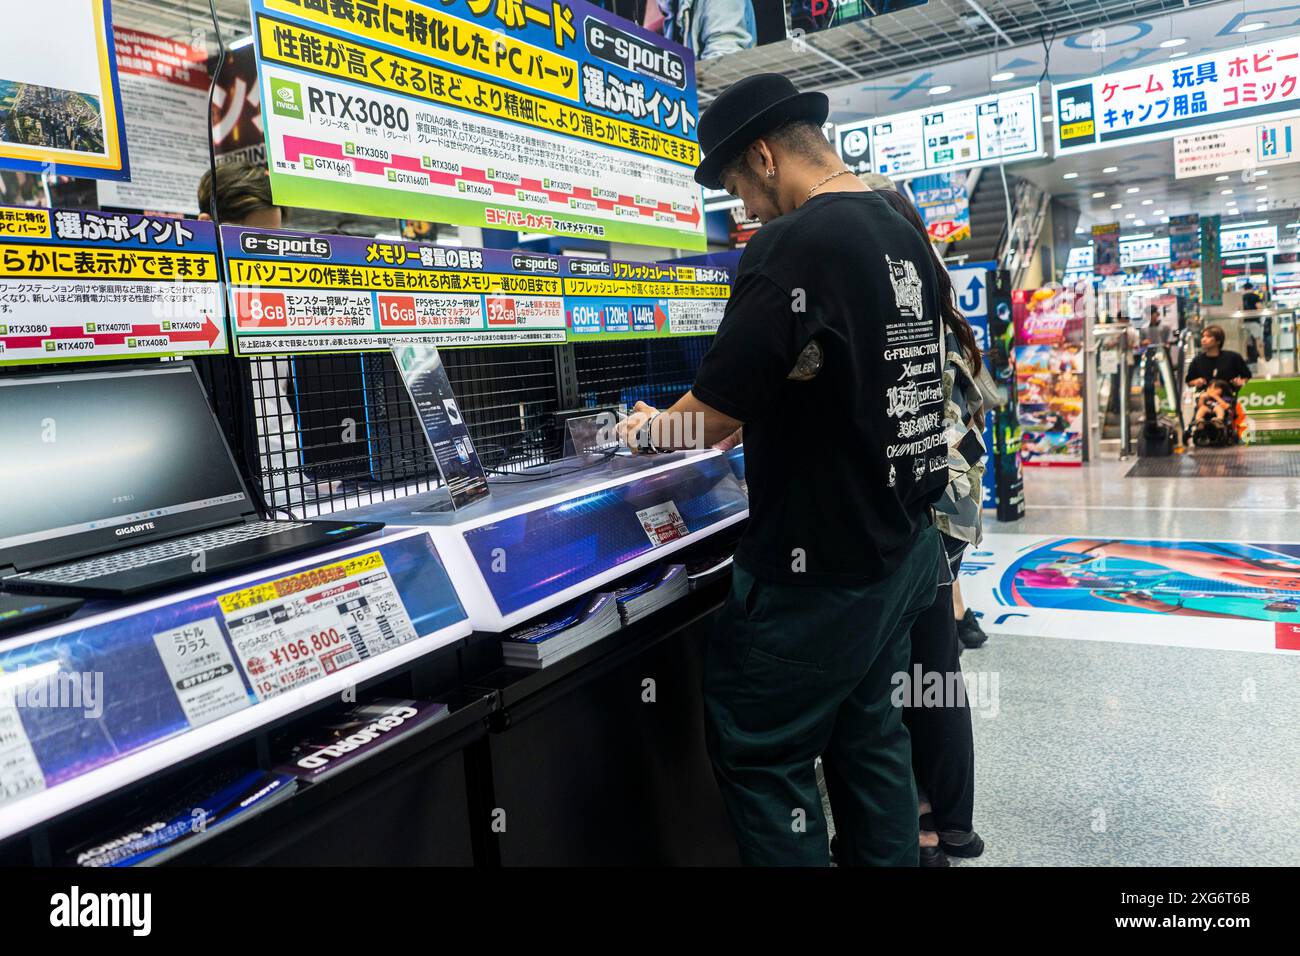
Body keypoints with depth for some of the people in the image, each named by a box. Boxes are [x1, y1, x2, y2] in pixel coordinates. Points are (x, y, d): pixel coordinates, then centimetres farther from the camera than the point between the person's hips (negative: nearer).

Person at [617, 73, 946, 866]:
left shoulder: (791, 247, -20)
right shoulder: (906, 239, 9)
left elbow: (714, 414, -20)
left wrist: (656, 429, 2)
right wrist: (751, 427, 26)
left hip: (820, 566, -9)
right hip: (902, 547, 9)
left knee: (763, 754, 6)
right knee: (870, 740, 20)